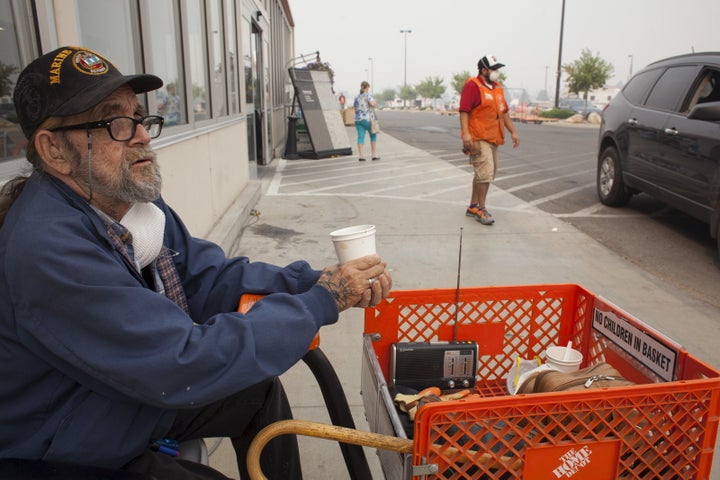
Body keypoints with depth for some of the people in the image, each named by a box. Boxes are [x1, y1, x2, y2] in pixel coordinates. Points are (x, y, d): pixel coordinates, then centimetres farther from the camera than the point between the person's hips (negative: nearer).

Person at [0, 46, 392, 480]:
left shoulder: (139, 201, -6)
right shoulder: (47, 249, -34)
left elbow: (213, 278, -5)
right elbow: (183, 366, -35)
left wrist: (312, 280, -22)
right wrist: (322, 300, -30)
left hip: (142, 394, 8)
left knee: (259, 389, 8)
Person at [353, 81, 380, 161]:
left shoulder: (357, 97, 12)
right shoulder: (367, 95, -6)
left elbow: (355, 108, 15)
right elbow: (372, 103, -20)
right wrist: (375, 104, 1)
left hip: (358, 119, 5)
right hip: (368, 119, -5)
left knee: (361, 137, 2)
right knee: (373, 136, 8)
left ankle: (360, 156, -5)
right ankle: (374, 155, 8)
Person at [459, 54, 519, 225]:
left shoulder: (497, 88, 17)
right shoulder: (472, 86, -9)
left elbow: (504, 112, 23)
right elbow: (464, 111, -17)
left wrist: (513, 132, 20)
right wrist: (466, 133, -27)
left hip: (493, 138, 9)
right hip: (478, 138, -9)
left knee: (482, 174, 13)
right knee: (486, 172, -14)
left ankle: (472, 206, 24)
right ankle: (481, 209, -3)